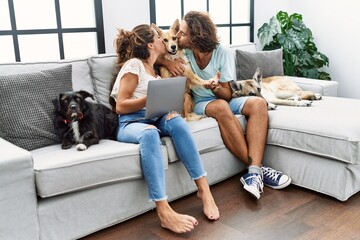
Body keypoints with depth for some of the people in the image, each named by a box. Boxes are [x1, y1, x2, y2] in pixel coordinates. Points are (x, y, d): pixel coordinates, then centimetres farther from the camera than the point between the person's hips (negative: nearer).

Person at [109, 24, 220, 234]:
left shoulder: (155, 69, 25)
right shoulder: (134, 64, 0)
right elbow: (121, 106, -6)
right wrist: (152, 98, -17)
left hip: (154, 119, 6)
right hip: (130, 123, -5)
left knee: (175, 120, -30)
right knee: (149, 133, -40)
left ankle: (204, 189, -31)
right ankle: (164, 212, -47)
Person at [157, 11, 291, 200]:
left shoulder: (223, 53, -10)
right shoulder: (182, 52, -8)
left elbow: (227, 95, -7)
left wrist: (216, 88, -32)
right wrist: (167, 62, -22)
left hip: (224, 99, 2)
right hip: (200, 104, -2)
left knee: (258, 103, -28)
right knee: (221, 107, -38)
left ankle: (253, 173, -40)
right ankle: (256, 168, -32)